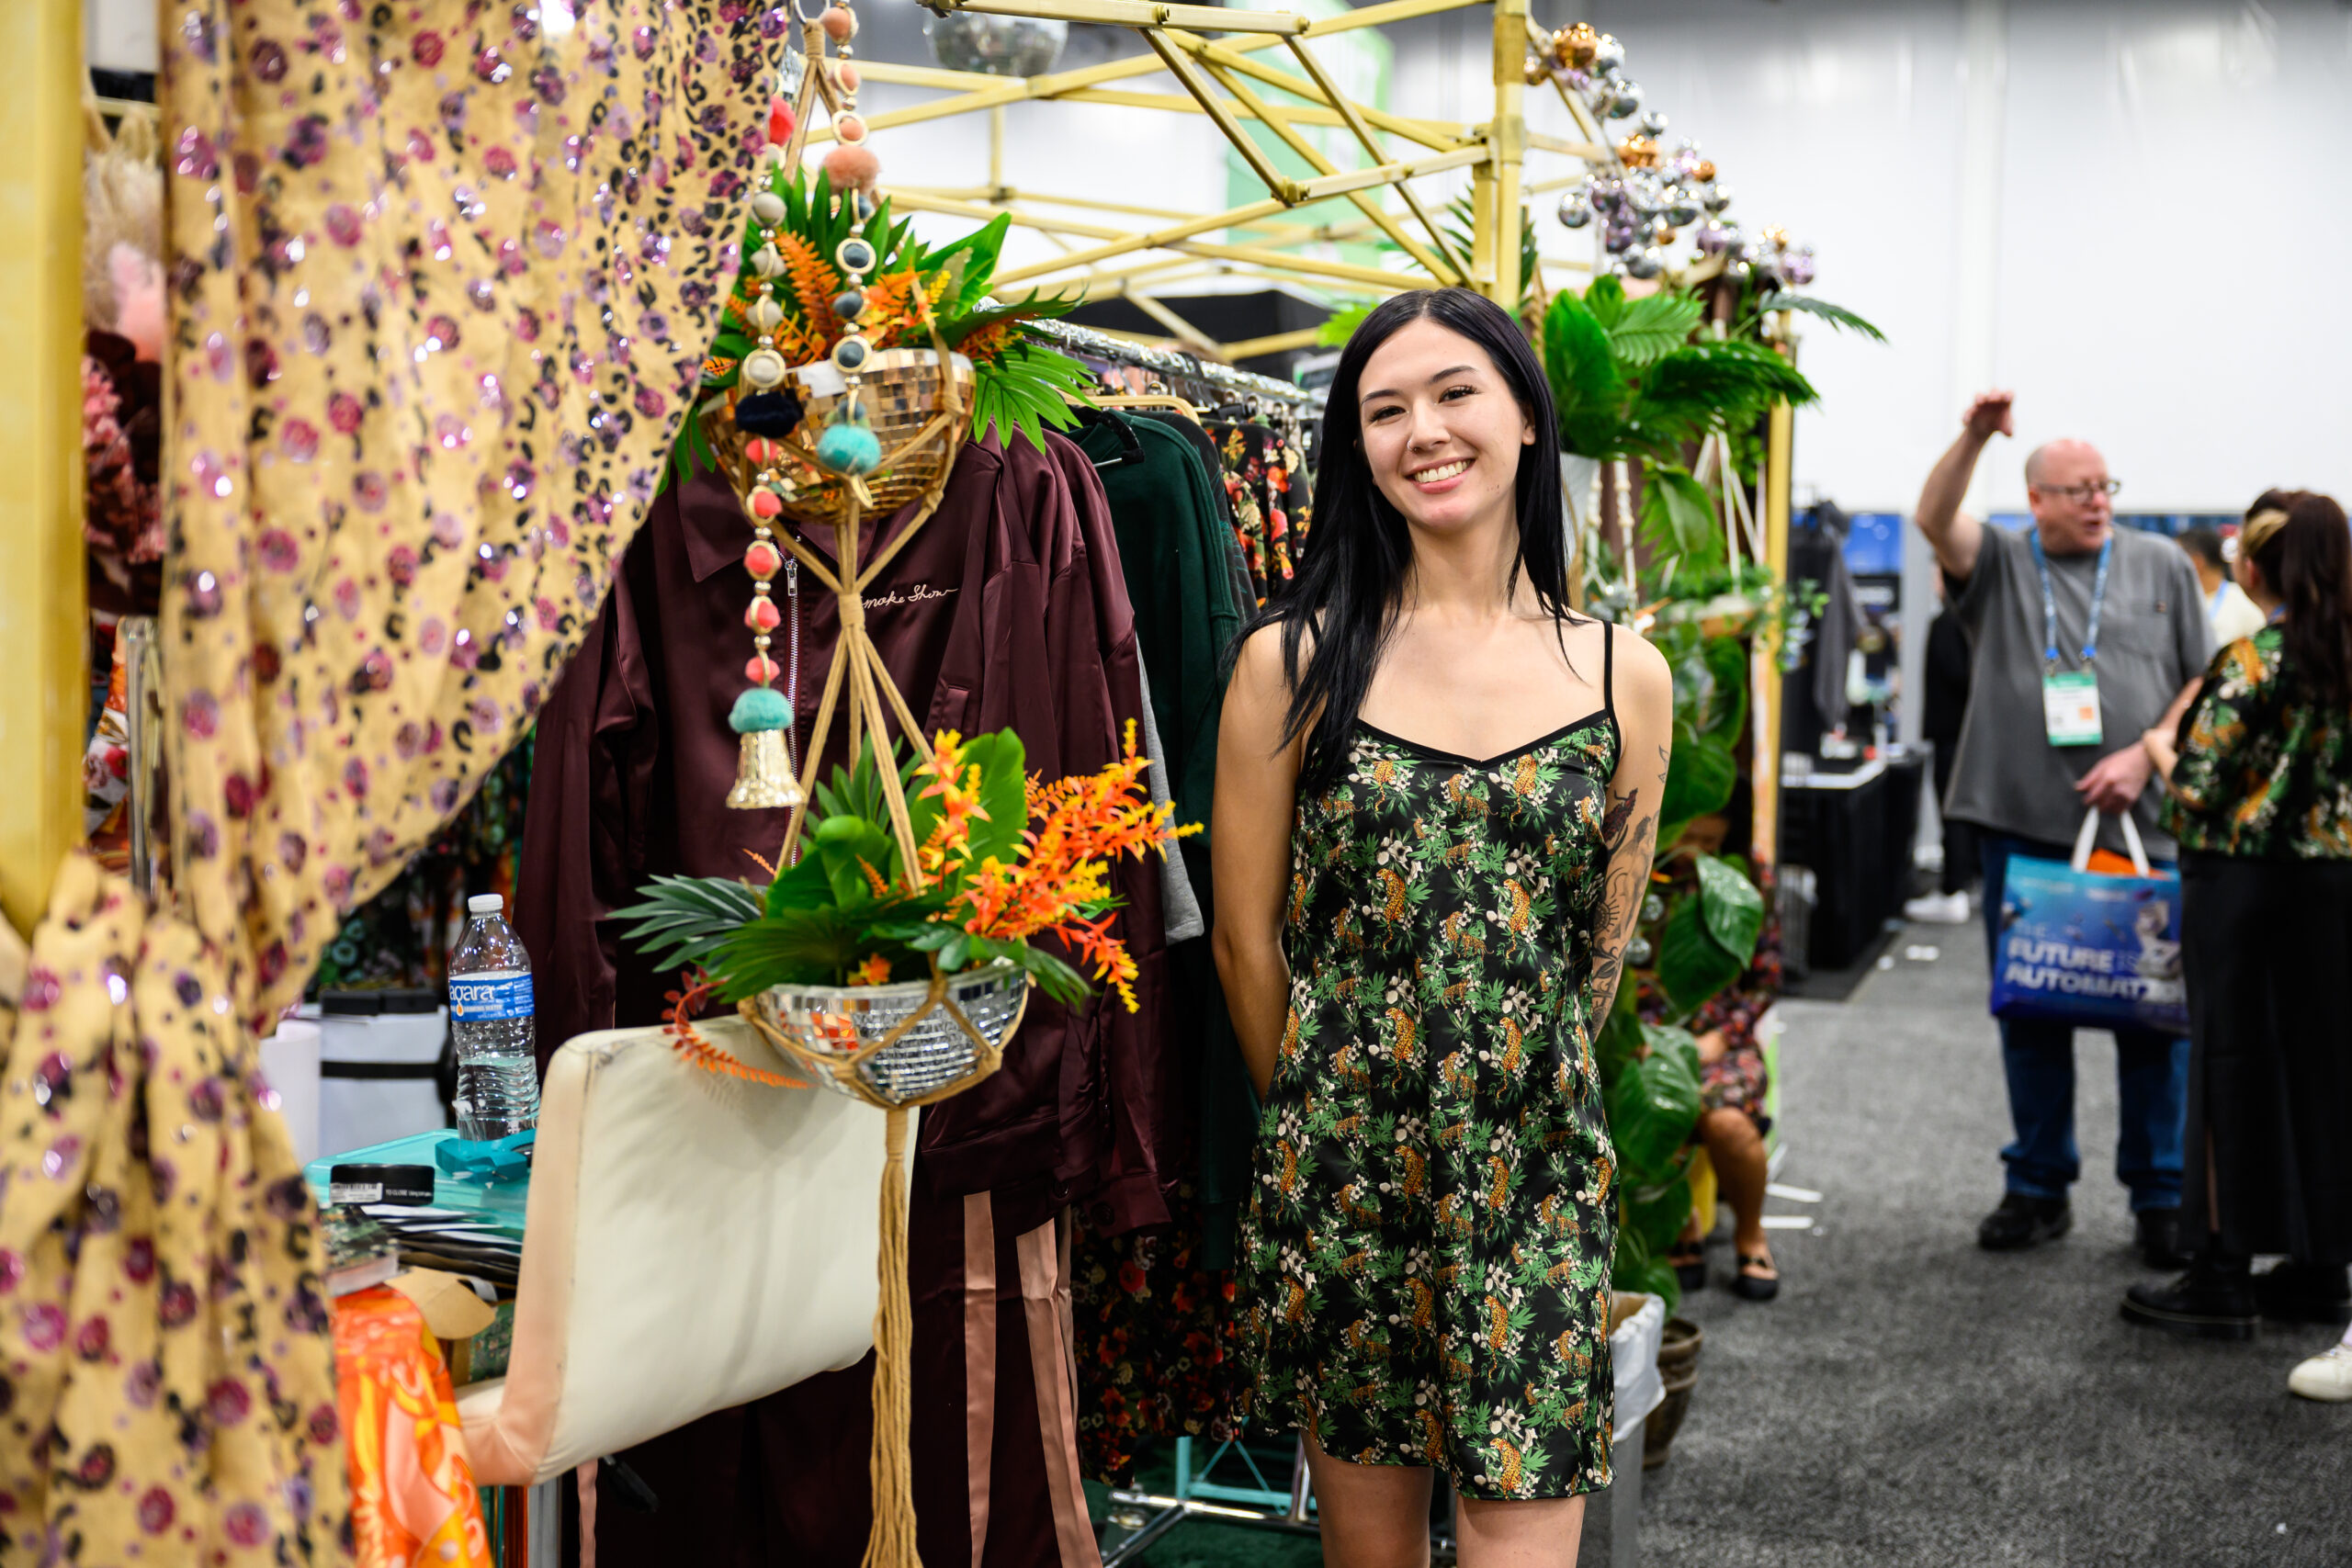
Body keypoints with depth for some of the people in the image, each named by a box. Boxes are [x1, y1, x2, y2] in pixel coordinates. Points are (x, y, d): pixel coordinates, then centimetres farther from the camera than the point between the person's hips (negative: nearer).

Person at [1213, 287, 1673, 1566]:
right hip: (1340, 1168, 0)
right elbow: (1246, 942, 2)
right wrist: (1317, 1114, 10)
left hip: (1537, 1173, 0)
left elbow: (1604, 948, 10)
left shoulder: (1626, 677, 1)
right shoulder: (1295, 658, -3)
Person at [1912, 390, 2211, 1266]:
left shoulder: (2162, 567, 11)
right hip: (2024, 829, 0)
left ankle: (2160, 1195, 11)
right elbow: (1934, 521, -10)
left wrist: (2145, 757, -6)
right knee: (2031, 1014, 7)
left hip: (2140, 828, 0)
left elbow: (2204, 682, 9)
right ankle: (2039, 1187, 19)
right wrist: (1974, 439, -26)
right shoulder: (2001, 564, 9)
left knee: (2153, 1013, 0)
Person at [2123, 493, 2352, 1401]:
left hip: (2242, 882, -6)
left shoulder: (2250, 661, -15)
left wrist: (2159, 749, 2)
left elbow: (2200, 791, -16)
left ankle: (2225, 1278, 6)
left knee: (2233, 1063, 1)